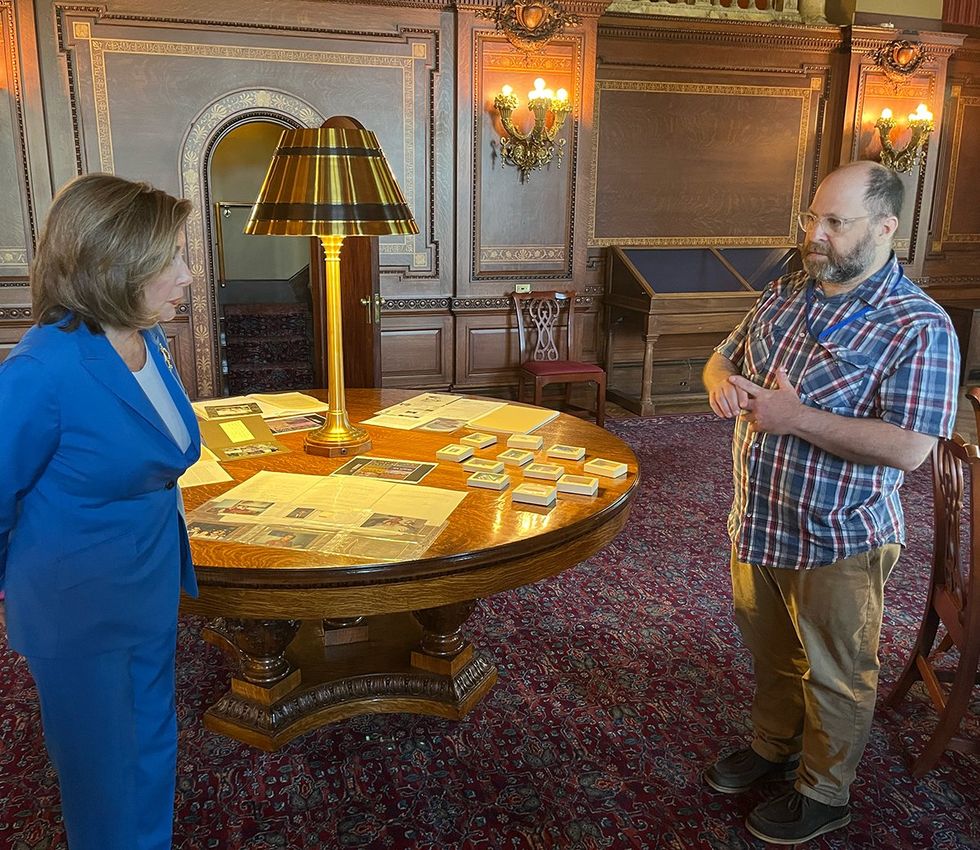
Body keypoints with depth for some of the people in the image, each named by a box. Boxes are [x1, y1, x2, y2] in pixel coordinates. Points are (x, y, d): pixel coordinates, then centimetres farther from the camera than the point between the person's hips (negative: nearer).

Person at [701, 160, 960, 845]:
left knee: (835, 674, 15)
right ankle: (774, 748, 49)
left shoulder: (919, 327, -18)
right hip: (757, 523, 6)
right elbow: (724, 355, 15)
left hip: (836, 539, -6)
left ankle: (824, 794, 37)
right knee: (771, 652, 25)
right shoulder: (784, 293, 3)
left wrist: (794, 417, -26)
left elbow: (908, 448, -26)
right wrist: (724, 383, -10)